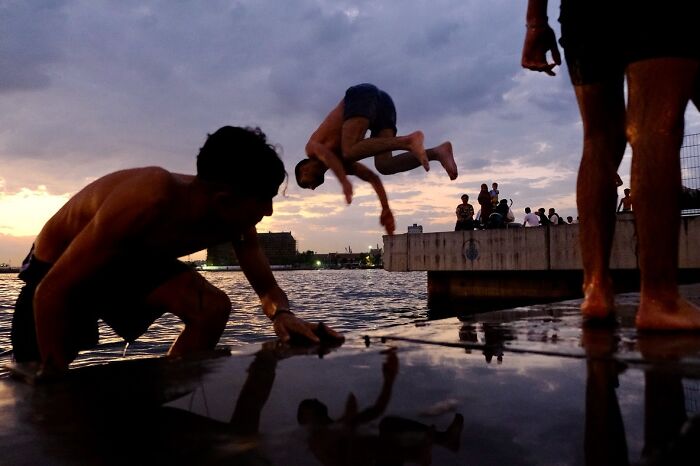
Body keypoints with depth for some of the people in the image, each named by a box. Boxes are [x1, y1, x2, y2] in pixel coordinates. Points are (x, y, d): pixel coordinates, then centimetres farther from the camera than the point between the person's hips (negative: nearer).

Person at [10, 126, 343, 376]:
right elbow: (51, 291, -34)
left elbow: (267, 287, -11)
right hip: (55, 266, -4)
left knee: (213, 308, -17)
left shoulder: (234, 220, -21)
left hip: (132, 259, 5)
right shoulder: (149, 200, -41)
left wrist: (282, 314, -34)